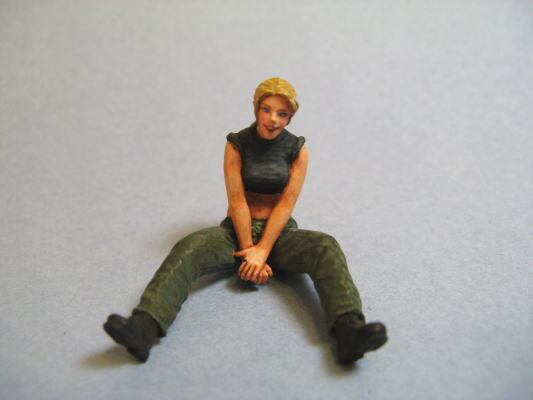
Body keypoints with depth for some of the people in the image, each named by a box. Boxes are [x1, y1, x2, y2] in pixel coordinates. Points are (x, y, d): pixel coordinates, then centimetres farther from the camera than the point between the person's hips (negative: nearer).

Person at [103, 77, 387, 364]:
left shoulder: (298, 149, -1)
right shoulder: (237, 144, -3)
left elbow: (286, 203, -9)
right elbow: (237, 200, -10)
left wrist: (262, 251, -19)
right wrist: (249, 250, -17)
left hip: (280, 232, 1)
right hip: (237, 230, 0)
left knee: (325, 248, -32)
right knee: (187, 250, -32)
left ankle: (348, 332, -54)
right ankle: (143, 329, -52)